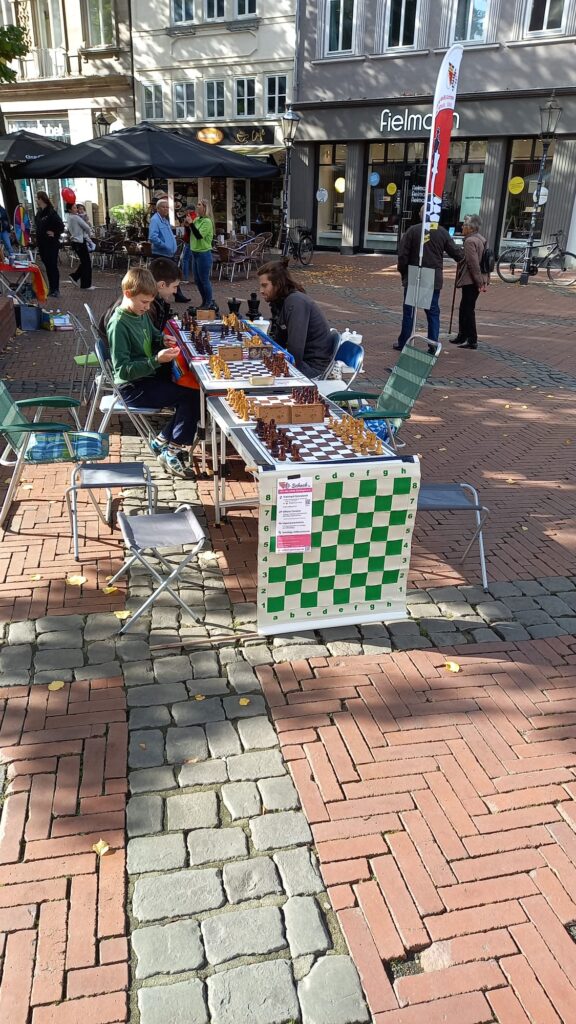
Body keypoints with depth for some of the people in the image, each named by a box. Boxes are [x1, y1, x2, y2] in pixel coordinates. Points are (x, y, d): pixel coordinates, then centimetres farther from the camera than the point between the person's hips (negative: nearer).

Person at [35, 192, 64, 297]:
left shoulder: (51, 212, -14)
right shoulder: (39, 212, 10)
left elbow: (61, 226, -17)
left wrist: (55, 234, -16)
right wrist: (38, 238, 10)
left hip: (51, 244, -8)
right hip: (42, 244, 8)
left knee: (53, 266, -3)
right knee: (47, 266, 11)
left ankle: (56, 289, 2)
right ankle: (51, 288, 18)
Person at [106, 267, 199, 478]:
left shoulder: (141, 313, 6)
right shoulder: (119, 325, -20)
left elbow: (153, 334, 28)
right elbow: (123, 370, -25)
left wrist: (163, 340, 3)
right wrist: (156, 360, -33)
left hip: (149, 375, 9)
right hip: (133, 388, -9)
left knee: (191, 385, -2)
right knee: (192, 396, -16)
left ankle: (162, 440, 3)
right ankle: (171, 451, -7)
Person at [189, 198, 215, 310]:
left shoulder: (207, 221, -14)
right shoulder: (197, 220, 10)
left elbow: (199, 235, -24)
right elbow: (191, 234, 16)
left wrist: (191, 223, -25)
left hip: (204, 254, -9)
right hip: (195, 253, 9)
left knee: (204, 280, -2)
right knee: (197, 280, 14)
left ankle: (209, 303, 9)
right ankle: (205, 301, 27)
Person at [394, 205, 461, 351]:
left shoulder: (412, 231, -7)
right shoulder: (442, 232, 0)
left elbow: (403, 255, -7)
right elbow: (456, 253, 4)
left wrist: (403, 272, 6)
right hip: (434, 279, 2)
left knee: (409, 311, 7)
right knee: (433, 312, 8)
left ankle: (403, 343, 13)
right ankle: (433, 345, 6)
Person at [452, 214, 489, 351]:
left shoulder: (470, 241, -15)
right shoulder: (481, 239, 15)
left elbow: (473, 263, -21)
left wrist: (480, 282, -22)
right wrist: (484, 281, 14)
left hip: (471, 281, -10)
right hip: (477, 281, 10)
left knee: (468, 310, -4)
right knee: (464, 309, 18)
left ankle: (472, 341, -1)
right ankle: (462, 336, 27)